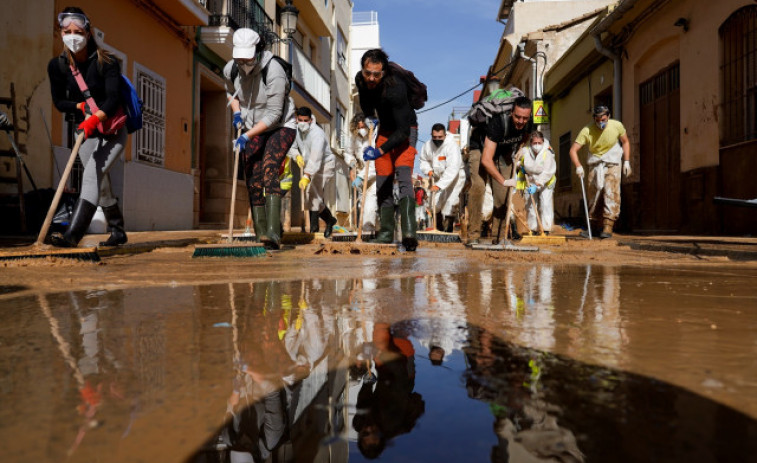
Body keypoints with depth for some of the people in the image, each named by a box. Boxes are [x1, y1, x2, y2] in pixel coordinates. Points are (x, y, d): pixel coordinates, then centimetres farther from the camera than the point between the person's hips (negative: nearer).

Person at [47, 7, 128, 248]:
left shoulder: (106, 62, -15)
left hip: (113, 131, -5)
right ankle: (118, 232, 27)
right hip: (86, 133, 5)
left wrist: (95, 118, -42)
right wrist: (82, 106, -17)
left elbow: (113, 100, -25)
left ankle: (73, 234, -31)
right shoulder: (57, 65, -2)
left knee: (92, 174, -23)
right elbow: (59, 101, 2)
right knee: (102, 186, 10)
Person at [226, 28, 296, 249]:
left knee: (269, 171, -27)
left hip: (280, 127, -5)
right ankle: (261, 234, 8)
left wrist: (247, 136, -26)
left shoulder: (274, 71, -24)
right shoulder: (230, 69, -6)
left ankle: (273, 231, -34)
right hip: (252, 130, 6)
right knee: (253, 183, 0)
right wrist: (237, 113, 0)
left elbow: (273, 115, -23)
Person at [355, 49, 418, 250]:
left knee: (404, 177, -24)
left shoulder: (395, 88, -33)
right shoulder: (360, 80, -11)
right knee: (382, 181, 3)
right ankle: (386, 231, 12)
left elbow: (403, 129, -33)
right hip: (384, 130, 6)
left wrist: (380, 150, -40)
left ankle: (409, 233, -34)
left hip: (404, 131, -6)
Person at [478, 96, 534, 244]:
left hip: (502, 153, 6)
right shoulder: (498, 123, -38)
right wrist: (503, 181, -44)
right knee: (478, 188, -24)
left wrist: (518, 153, -6)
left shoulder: (528, 123, -18)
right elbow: (486, 160, -43)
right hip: (480, 149, -5)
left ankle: (497, 235, 3)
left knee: (502, 193, -3)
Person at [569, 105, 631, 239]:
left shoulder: (617, 126, -9)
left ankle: (608, 226, -16)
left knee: (611, 193, -15)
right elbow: (573, 150, -18)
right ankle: (592, 226, 13)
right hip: (595, 164, 1)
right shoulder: (587, 131, -14)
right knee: (593, 195, 2)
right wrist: (578, 166, -34)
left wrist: (626, 161, 1)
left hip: (612, 164, -1)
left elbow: (625, 142, 9)